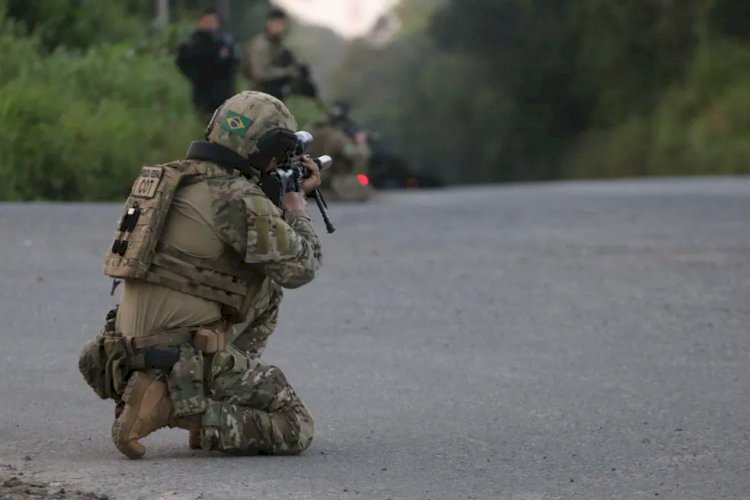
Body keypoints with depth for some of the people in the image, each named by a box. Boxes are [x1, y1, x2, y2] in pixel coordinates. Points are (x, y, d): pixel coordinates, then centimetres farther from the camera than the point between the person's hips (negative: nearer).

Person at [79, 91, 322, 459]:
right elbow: (298, 268, -11)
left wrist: (287, 199, 22)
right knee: (295, 430, -3)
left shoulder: (178, 178, 13)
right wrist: (297, 205, 5)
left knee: (266, 287, 26)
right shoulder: (236, 197, -15)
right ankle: (174, 407, -14)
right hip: (185, 353, -9)